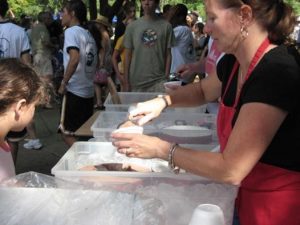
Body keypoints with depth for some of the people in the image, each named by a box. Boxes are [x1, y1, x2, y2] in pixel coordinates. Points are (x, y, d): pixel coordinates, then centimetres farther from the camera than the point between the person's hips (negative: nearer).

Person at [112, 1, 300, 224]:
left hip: (277, 205, -7)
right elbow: (203, 90, 20)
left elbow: (231, 169, -29)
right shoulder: (233, 62, -2)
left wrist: (161, 149, -18)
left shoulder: (278, 71, -28)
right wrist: (162, 101, 1)